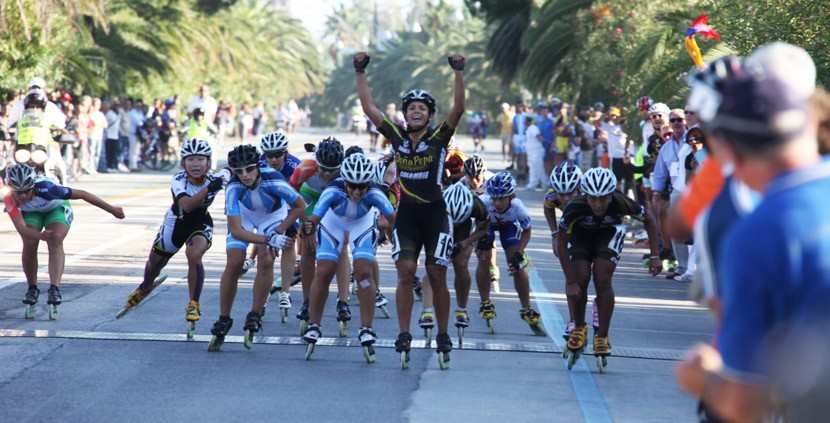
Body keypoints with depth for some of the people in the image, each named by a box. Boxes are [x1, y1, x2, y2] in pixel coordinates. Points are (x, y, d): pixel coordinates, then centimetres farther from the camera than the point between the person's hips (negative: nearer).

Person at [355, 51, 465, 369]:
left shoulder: (439, 138, -3)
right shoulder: (397, 137, 4)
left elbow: (458, 109, -14)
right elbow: (369, 109, 3)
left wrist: (459, 74, -23)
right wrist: (360, 74, -3)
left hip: (435, 213, -2)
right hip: (406, 213, 2)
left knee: (437, 276, 1)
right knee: (405, 272, -8)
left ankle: (443, 337, 12)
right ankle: (404, 336, -6)